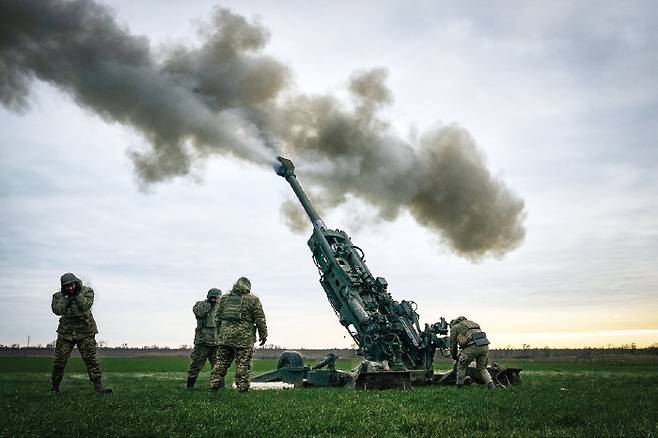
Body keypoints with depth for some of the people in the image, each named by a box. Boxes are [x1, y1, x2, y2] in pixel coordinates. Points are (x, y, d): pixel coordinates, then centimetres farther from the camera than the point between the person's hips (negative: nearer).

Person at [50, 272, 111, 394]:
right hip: (66, 332, 2)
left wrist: (78, 294, -14)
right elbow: (57, 310, -9)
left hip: (85, 331, -2)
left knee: (90, 358, -10)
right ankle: (55, 387, 18)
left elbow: (86, 305, -15)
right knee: (59, 360, 2)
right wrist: (65, 297, -13)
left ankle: (98, 385, -10)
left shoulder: (87, 291, 0)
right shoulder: (58, 296, 5)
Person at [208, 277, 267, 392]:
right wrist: (263, 335, 7)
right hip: (244, 338, -4)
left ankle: (213, 387, 11)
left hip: (225, 336, 4)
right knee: (243, 365, -1)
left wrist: (220, 333, 25)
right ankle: (242, 388, 0)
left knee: (221, 362, 10)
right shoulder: (253, 299, 1)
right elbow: (260, 319, 0)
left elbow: (218, 317, 17)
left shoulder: (224, 298, 13)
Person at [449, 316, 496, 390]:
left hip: (472, 347, -5)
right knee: (482, 368, 21)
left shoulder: (454, 327, 19)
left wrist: (454, 356, 38)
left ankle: (459, 388, 19)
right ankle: (492, 385, 4)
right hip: (485, 346, 5)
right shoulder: (471, 323, 35)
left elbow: (453, 344, 20)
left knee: (461, 366, 15)